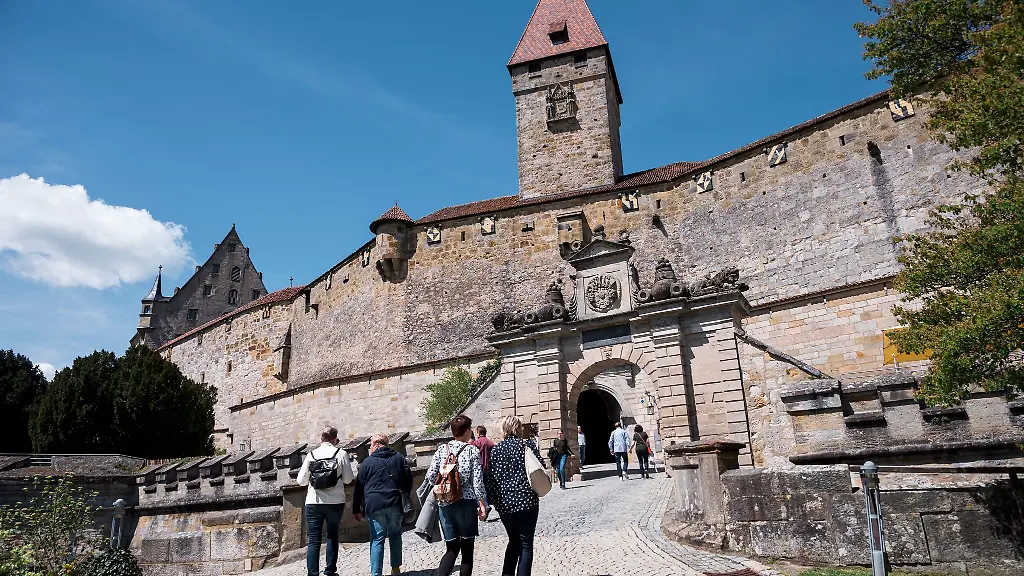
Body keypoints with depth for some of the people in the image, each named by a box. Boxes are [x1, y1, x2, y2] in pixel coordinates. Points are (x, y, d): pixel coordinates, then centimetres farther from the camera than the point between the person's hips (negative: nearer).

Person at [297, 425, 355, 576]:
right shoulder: (341, 453, -3)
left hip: (313, 503, 0)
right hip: (335, 502, 0)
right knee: (332, 536, 16)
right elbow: (348, 479, -1)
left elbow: (301, 481, 3)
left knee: (314, 540, 3)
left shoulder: (311, 454, 0)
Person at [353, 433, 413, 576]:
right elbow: (408, 480, 11)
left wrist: (356, 509, 10)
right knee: (395, 535, 17)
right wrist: (405, 495, 24)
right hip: (395, 504, 2)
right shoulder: (399, 458, 10)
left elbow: (359, 486, 5)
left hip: (374, 505, -2)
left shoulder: (367, 462, 4)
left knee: (377, 539, 1)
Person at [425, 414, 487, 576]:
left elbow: (430, 476, 2)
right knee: (467, 549, 9)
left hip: (445, 504, 3)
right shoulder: (473, 450, -5)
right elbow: (478, 480, -8)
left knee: (452, 548, 13)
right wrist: (482, 504, 0)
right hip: (466, 503, -3)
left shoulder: (442, 449, 4)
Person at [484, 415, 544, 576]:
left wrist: (493, 499, 8)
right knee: (526, 544, 5)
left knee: (514, 540, 21)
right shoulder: (527, 444, -2)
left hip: (504, 503, 4)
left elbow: (490, 476, 2)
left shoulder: (496, 449, 5)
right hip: (526, 500, -4)